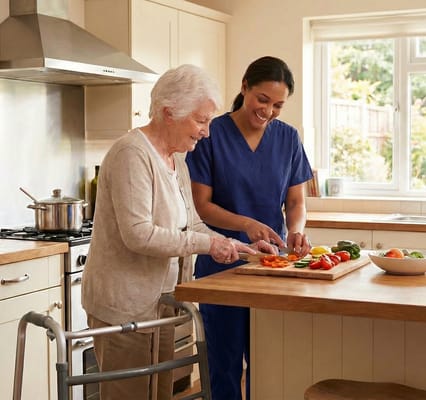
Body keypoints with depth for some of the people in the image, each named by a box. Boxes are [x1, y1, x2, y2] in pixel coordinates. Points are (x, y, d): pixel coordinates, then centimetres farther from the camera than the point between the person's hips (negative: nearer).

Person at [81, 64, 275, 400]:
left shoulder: (176, 158, 12)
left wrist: (242, 247, 4)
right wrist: (207, 244, -21)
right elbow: (138, 234, -26)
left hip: (160, 301, 9)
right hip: (125, 305, -9)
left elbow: (192, 225, 16)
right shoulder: (132, 154, -18)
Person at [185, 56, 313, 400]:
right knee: (226, 364, 7)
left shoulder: (288, 138, 3)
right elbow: (203, 204, -9)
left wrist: (296, 230, -16)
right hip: (221, 263, -3)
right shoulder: (212, 135, -8)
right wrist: (248, 224, -25)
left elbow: (296, 201, 5)